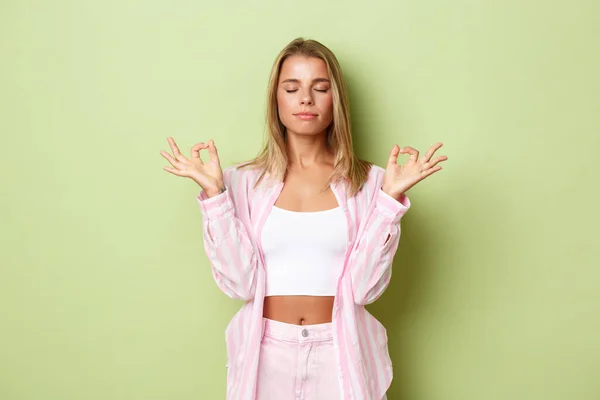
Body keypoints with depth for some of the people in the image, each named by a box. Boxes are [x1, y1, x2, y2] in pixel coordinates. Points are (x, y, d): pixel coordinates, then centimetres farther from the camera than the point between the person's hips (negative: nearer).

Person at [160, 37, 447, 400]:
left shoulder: (368, 182, -4)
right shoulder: (244, 181, -3)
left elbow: (365, 286, -11)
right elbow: (240, 283, -10)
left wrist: (391, 197, -17)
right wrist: (214, 193, -14)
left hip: (341, 354, 0)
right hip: (266, 355, 1)